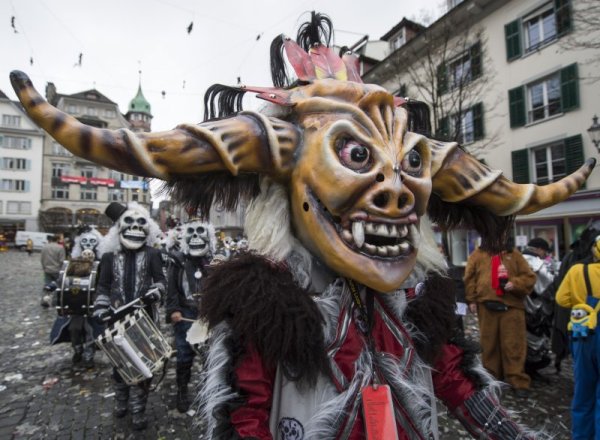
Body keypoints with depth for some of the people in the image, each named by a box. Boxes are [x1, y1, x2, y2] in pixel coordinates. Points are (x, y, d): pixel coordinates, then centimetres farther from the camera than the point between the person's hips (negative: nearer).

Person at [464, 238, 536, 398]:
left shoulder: (514, 255, 9)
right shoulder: (478, 255, 7)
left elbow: (529, 277, 7)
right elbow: (469, 278, 6)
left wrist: (515, 284, -12)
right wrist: (471, 299, 0)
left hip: (512, 305, 0)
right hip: (486, 305, 1)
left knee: (514, 345, 1)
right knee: (489, 344, 10)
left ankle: (518, 381, 10)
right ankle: (491, 378, 25)